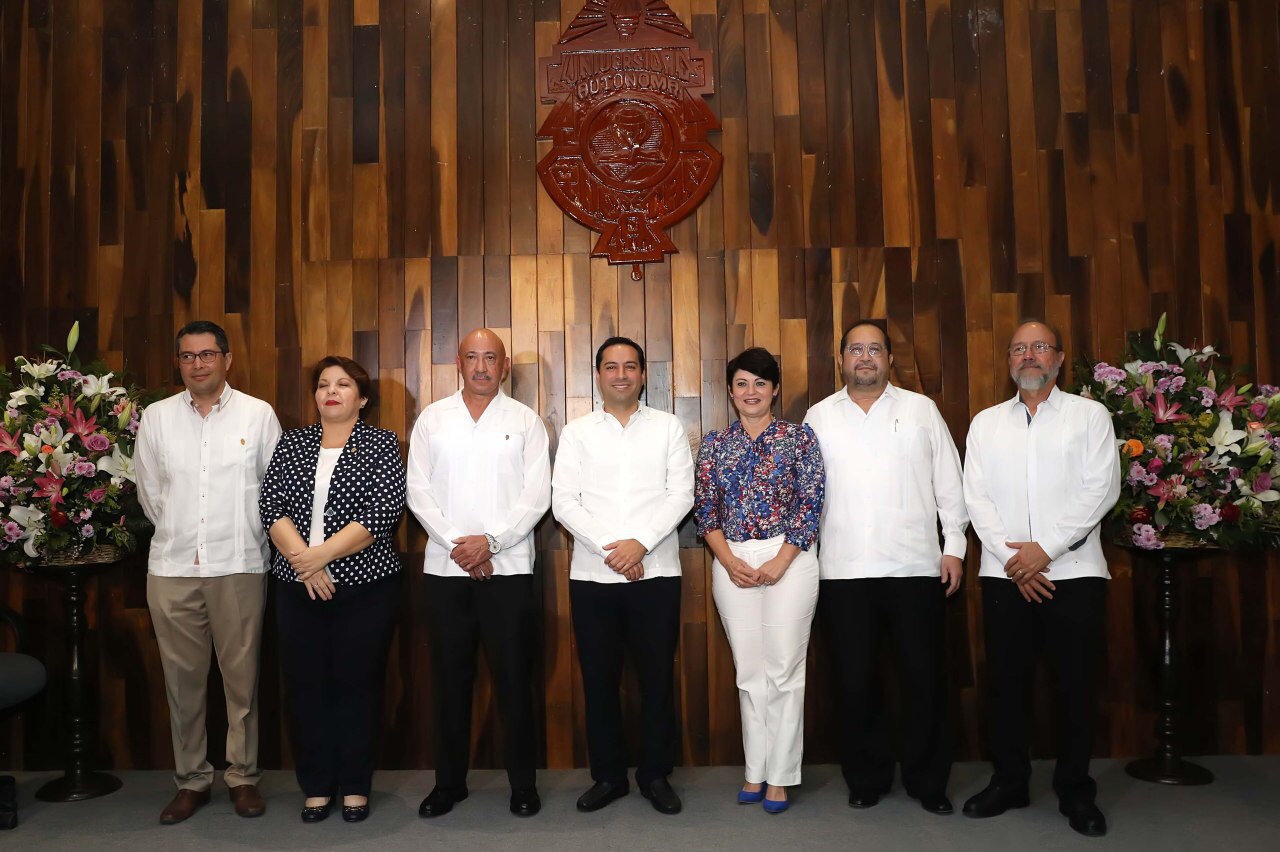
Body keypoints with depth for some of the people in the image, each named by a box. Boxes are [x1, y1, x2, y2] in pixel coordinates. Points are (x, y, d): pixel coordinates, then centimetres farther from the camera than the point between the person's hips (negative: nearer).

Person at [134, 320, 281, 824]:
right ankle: (191, 780, 22)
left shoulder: (258, 414, 1)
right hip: (171, 568, 2)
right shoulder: (157, 417, 6)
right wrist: (177, 534, 14)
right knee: (182, 677, 8)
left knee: (241, 675, 4)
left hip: (239, 565, -2)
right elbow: (148, 490, 12)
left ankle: (244, 776, 18)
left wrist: (244, 539, 7)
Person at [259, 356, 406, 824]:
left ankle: (355, 787, 18)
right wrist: (301, 559, -13)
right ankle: (316, 786, 21)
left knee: (357, 684, 4)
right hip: (298, 586, 3)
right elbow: (271, 505, 1)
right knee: (306, 685, 7)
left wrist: (321, 554, -16)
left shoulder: (381, 444, 0)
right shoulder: (292, 442, 10)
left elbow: (384, 512, -11)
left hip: (364, 586, -3)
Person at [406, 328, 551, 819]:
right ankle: (449, 782, 23)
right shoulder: (431, 419, 8)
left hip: (508, 567, -1)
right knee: (451, 678, 9)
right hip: (444, 567, 2)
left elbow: (537, 495, -3)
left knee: (514, 677, 4)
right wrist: (457, 544, -9)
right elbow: (418, 491, 2)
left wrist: (489, 540, -13)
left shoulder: (525, 421, 4)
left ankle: (523, 783, 18)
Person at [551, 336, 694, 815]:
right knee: (599, 679, 7)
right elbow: (563, 501, -1)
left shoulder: (668, 428, 6)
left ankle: (656, 774, 21)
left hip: (656, 573, -1)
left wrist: (640, 542, -14)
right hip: (592, 574, 1)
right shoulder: (577, 433, 7)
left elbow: (681, 494, -2)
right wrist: (607, 547, -13)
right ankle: (608, 775, 22)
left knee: (657, 677, 5)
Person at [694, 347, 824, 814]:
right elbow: (704, 507, 6)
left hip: (788, 559, -3)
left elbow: (810, 503, -5)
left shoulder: (799, 437, 0)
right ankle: (755, 771, 20)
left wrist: (779, 563, -11)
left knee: (784, 668, 0)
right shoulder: (714, 443, 8)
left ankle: (780, 776, 12)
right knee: (749, 670, 9)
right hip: (732, 562, 3)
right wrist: (729, 560, -6)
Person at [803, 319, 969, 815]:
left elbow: (949, 483, 7)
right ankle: (867, 778, 25)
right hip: (843, 571, 1)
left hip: (916, 568, 0)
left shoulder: (921, 409, 7)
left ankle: (927, 780, 24)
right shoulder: (819, 417, 8)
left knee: (923, 677, 6)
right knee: (854, 680, 8)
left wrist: (954, 547, 1)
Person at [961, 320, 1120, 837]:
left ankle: (1076, 791, 20)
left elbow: (1101, 489, -6)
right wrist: (1014, 560, -9)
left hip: (1074, 571, -2)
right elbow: (976, 498, 3)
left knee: (1076, 683, 5)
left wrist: (1044, 548, -13)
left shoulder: (1090, 415, 4)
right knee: (1006, 682, 8)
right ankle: (1008, 782, 22)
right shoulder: (986, 423, 10)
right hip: (1005, 575, 2)